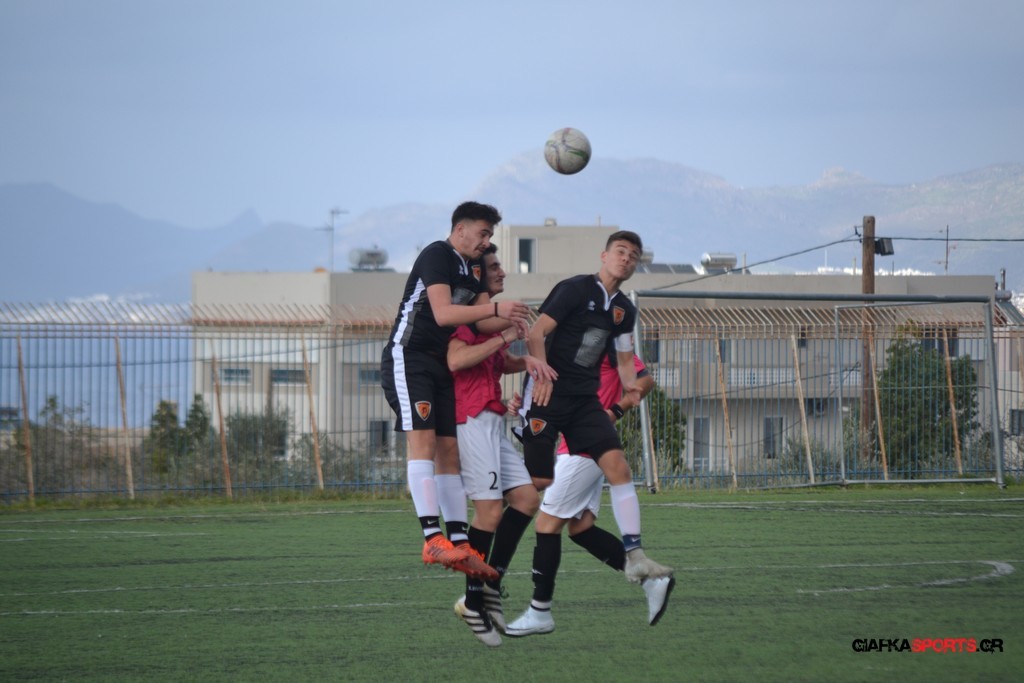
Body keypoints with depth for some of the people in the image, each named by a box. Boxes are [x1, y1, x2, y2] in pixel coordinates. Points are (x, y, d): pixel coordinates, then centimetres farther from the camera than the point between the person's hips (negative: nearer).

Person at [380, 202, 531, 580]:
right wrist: (495, 308, -28)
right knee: (422, 440, -20)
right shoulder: (436, 256, -11)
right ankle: (433, 538, -31)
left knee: (448, 452, 5)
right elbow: (443, 314, -23)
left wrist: (511, 320, -11)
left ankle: (458, 543, 4)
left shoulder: (473, 268, 18)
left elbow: (482, 321, 10)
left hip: (441, 364, 10)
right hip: (408, 359, -10)